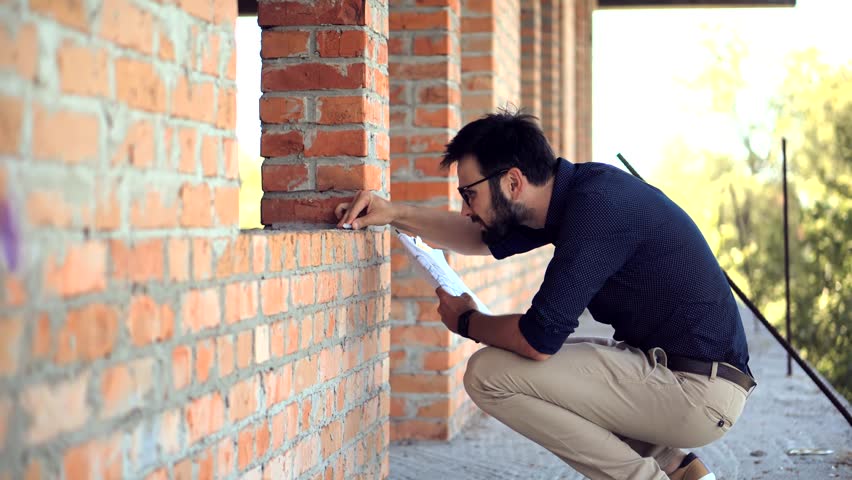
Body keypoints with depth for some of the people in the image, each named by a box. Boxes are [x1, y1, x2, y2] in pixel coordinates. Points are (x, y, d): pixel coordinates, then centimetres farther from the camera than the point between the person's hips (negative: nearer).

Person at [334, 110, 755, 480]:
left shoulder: (596, 207, -21)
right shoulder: (573, 192, 8)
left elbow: (539, 337, -22)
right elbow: (484, 238, 26)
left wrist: (465, 321, -1)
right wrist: (396, 213, 15)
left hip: (699, 391, -10)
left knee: (488, 373, -13)